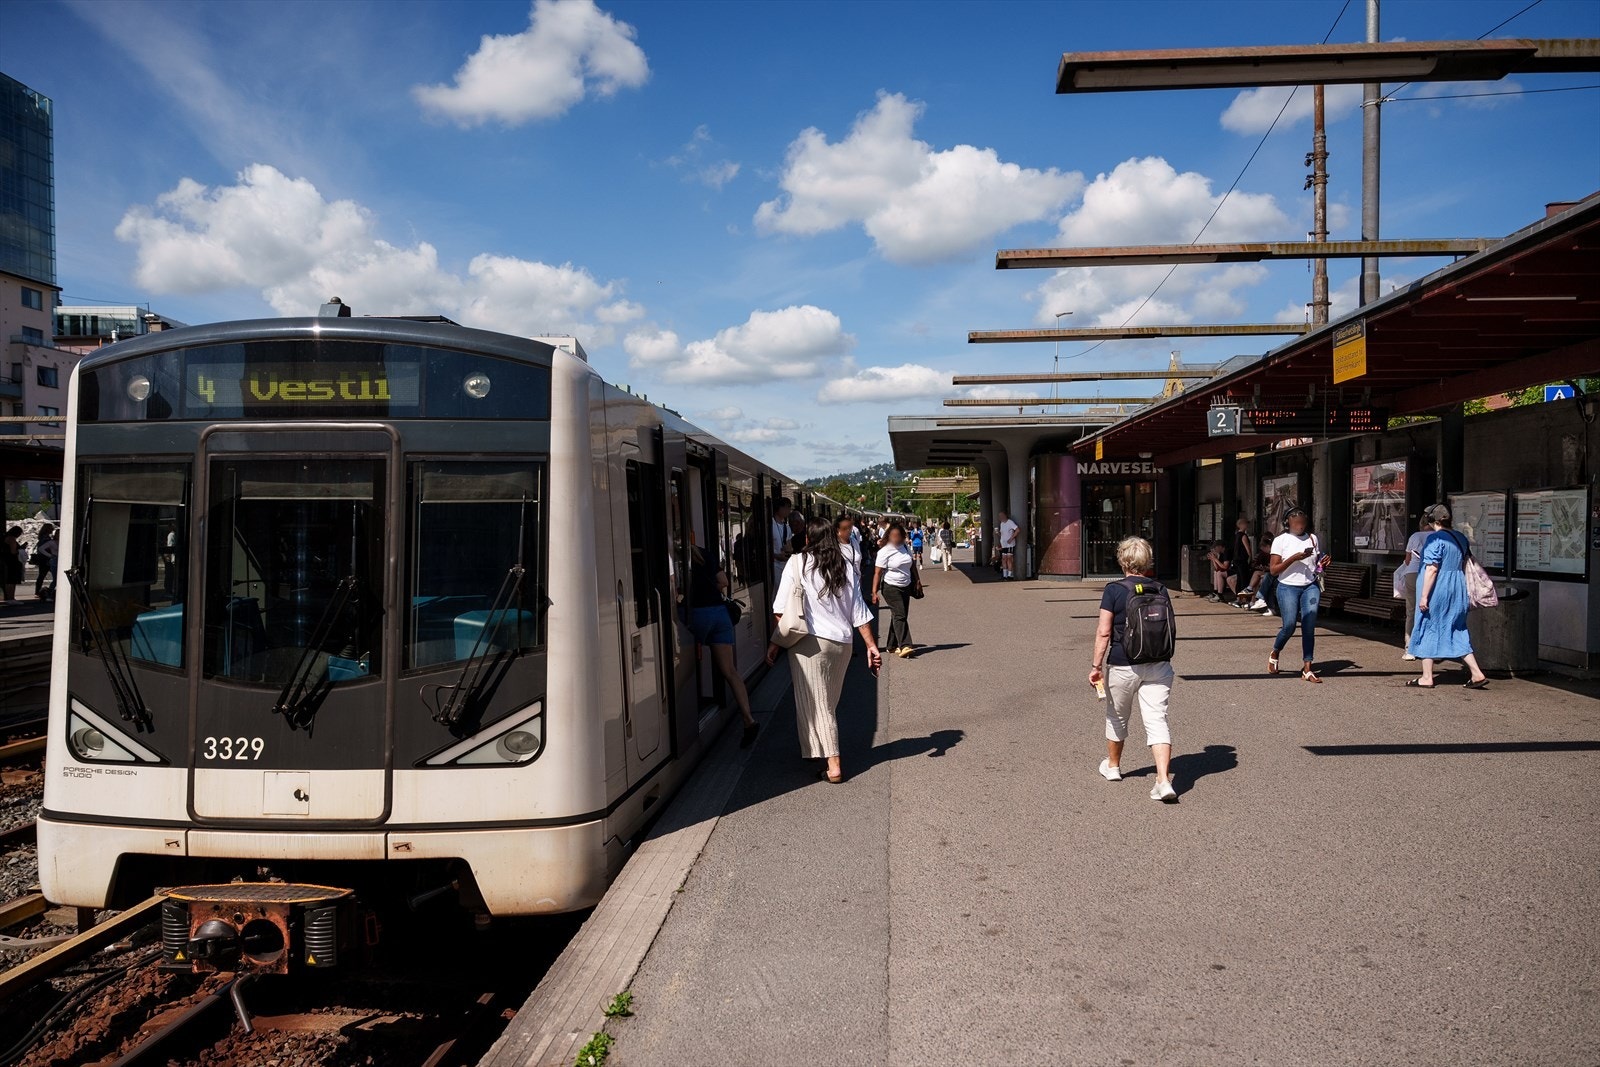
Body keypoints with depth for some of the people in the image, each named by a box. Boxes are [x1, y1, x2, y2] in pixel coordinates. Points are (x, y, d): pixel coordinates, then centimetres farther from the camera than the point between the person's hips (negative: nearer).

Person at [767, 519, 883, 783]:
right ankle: (826, 753, 30)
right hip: (842, 642, 5)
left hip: (810, 641, -5)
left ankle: (833, 766, -6)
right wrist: (872, 646, 11)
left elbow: (781, 608, -6)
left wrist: (774, 642, -1)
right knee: (830, 703, 18)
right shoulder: (844, 567, 9)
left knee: (816, 704, 0)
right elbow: (859, 612, 7)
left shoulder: (797, 562, -2)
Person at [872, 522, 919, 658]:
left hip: (906, 587, 7)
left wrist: (917, 579, 18)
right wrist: (874, 592, -18)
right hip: (891, 587, -7)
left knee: (899, 616, 8)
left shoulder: (906, 547, 7)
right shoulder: (884, 552, -12)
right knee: (900, 615, -16)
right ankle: (904, 646, -23)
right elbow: (878, 573, -13)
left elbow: (912, 564, 22)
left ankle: (892, 645, 17)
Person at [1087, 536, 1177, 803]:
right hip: (1158, 664, 2)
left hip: (1123, 666, -2)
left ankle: (1112, 766, 38)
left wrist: (1096, 665, -7)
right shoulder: (1160, 590, 3)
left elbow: (1104, 632, -12)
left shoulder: (1113, 591, -8)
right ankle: (1164, 780, -14)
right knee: (1157, 720, -1)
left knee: (1117, 717, 18)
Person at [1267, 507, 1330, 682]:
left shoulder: (1312, 538, 10)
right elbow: (1273, 570, -7)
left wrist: (1323, 564, -2)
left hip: (1310, 587, 3)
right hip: (1288, 588, -3)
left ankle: (1307, 669, -5)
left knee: (1309, 627, -7)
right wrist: (1294, 558, -18)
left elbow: (1317, 565, 21)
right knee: (1289, 626, -8)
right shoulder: (1280, 540, -2)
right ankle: (1274, 654, 22)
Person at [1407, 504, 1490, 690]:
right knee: (1458, 632, 13)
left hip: (1437, 591, -8)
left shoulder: (1435, 539, -15)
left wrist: (1424, 596, -18)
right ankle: (1477, 674, 7)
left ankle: (1427, 678, 7)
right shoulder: (1461, 539, 11)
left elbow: (1432, 569, -19)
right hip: (1457, 591, 8)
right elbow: (1464, 567, 18)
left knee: (1428, 629, 3)